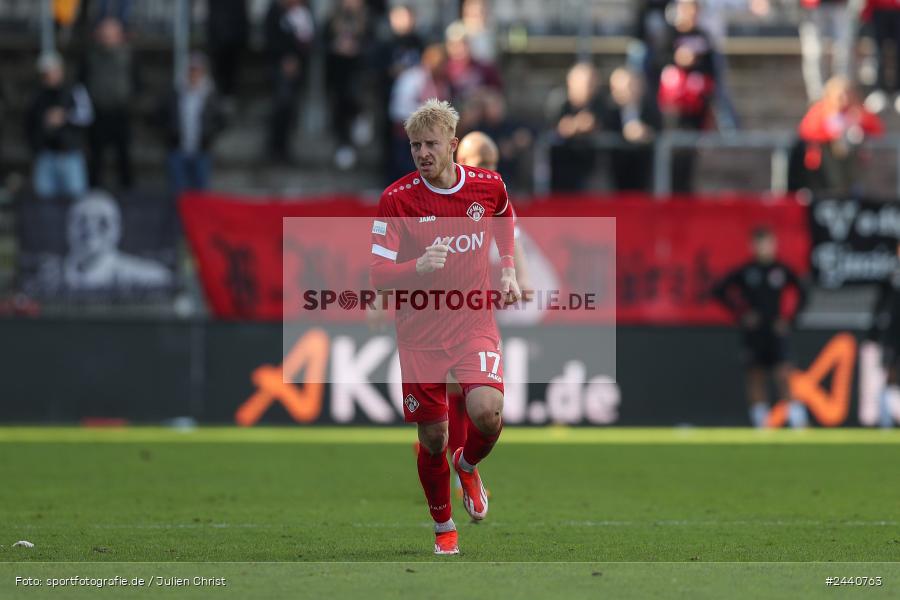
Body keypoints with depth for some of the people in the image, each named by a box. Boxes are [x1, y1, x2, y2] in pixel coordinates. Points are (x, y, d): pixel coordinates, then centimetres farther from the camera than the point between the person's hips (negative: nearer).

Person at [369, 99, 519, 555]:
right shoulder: (396, 199, -13)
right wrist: (418, 267, -34)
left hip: (475, 323, 1)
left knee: (486, 411, -23)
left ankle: (468, 465, 14)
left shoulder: (488, 185, -5)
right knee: (432, 438, 4)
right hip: (420, 331, -1)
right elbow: (378, 273, -15)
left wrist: (508, 269, 11)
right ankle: (443, 528, 30)